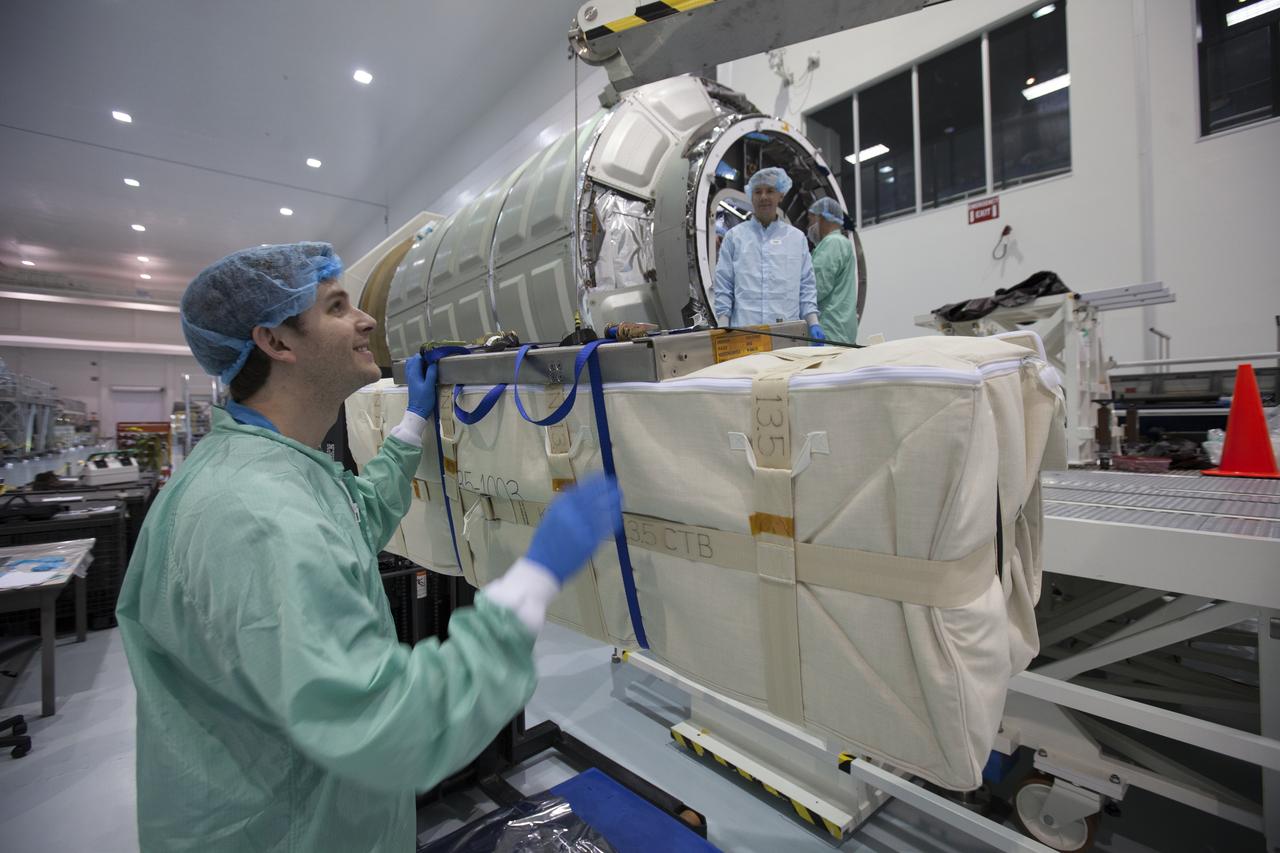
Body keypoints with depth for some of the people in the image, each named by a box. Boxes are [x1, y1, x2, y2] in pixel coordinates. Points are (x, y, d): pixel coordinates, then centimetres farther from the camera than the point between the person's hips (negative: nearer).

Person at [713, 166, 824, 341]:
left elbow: (806, 286, 10)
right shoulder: (734, 236, 8)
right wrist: (723, 329, -6)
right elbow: (723, 286, 4)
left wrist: (813, 323, -2)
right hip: (744, 331, -1)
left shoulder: (797, 237, 13)